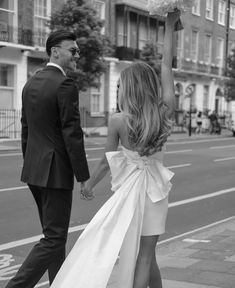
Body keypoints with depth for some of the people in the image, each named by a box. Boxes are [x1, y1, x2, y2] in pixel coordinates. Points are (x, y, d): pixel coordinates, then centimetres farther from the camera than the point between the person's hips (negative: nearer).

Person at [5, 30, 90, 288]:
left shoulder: (30, 83, 11)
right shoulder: (65, 85, -15)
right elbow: (72, 134, -18)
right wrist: (83, 177, -12)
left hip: (33, 170, 9)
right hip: (56, 172, -9)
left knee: (54, 233, 19)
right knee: (53, 238, -2)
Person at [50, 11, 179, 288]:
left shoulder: (118, 120, -13)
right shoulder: (166, 112, -8)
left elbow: (106, 162, -4)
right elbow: (167, 67, 1)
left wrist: (88, 185, 13)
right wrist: (169, 26, 10)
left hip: (130, 190, -2)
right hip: (155, 190, 2)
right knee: (145, 255, 9)